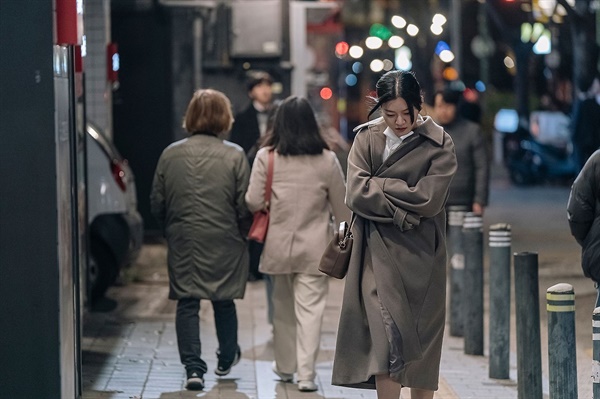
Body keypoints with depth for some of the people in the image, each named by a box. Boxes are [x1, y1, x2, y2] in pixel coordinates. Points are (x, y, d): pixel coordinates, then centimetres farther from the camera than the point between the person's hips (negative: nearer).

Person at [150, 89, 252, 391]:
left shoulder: (170, 154, -1)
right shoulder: (234, 156, -9)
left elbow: (157, 206, 4)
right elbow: (244, 208, -9)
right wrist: (241, 234, 10)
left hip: (183, 245, 1)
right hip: (224, 245, -1)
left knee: (187, 304, 5)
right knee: (224, 302, 15)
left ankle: (193, 367, -5)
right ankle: (226, 360, 32)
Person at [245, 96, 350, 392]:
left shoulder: (266, 157, -6)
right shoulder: (327, 159, -3)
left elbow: (253, 202, -7)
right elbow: (341, 207, 4)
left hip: (279, 245, 1)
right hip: (314, 246, -1)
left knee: (282, 308, 16)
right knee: (310, 309, -1)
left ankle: (285, 367, 29)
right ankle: (306, 373, -6)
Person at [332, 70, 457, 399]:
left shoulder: (439, 144, -2)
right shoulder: (367, 138, 4)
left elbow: (429, 199, -13)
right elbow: (356, 194, -7)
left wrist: (379, 185, -9)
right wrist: (402, 210, -13)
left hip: (420, 256, 0)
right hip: (379, 255, 0)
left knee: (421, 344, 7)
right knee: (388, 339, -13)